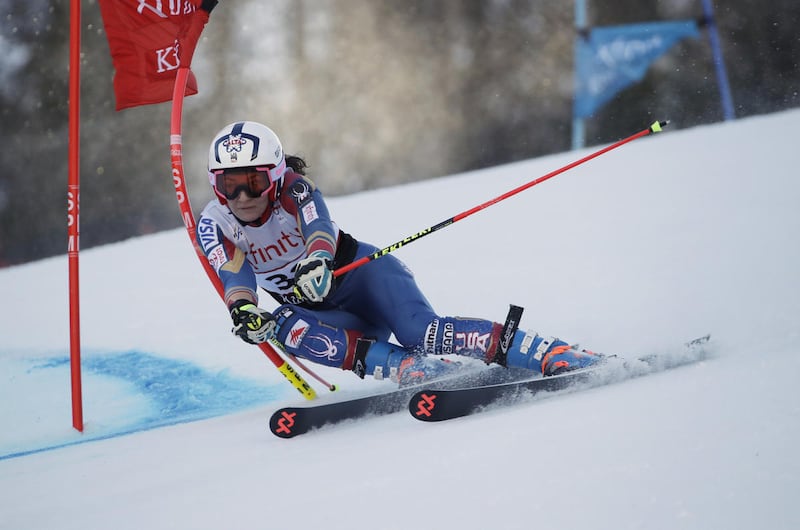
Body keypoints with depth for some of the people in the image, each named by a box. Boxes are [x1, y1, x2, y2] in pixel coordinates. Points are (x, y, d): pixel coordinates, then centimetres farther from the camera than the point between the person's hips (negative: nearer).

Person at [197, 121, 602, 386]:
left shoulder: (292, 189, -17)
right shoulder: (213, 225, -8)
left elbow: (318, 223, -39)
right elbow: (231, 271, -27)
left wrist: (316, 260, -63)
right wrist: (243, 309, -51)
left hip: (361, 273, -4)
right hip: (324, 312, 4)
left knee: (419, 331, -33)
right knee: (283, 328, -30)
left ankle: (557, 356, -37)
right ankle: (414, 371, -39)